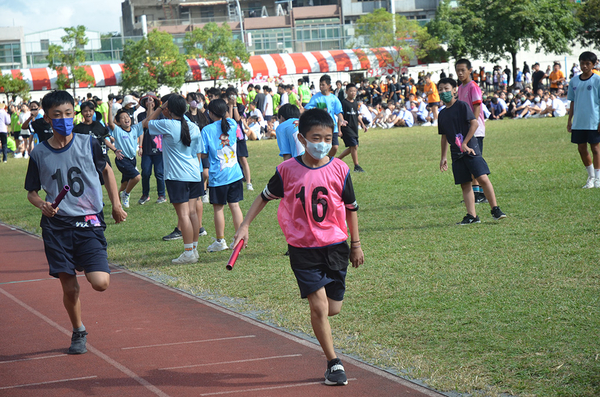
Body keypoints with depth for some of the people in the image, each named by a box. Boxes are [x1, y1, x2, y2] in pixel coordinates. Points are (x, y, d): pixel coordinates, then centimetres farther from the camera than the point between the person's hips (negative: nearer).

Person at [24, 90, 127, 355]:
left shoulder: (89, 144, -2)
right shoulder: (39, 154, -1)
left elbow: (106, 170, 17)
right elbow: (31, 192, 10)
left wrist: (116, 205, 15)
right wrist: (42, 204, -12)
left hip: (89, 223, -1)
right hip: (56, 226, 1)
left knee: (100, 283, -15)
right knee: (69, 288, 0)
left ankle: (89, 267, 22)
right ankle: (78, 332, 27)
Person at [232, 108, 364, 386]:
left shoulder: (339, 169, -4)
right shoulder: (287, 170, -6)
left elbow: (351, 208, 7)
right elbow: (265, 196, 9)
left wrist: (356, 244, 11)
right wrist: (245, 225, 4)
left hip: (335, 247, 2)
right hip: (302, 249, -2)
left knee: (333, 309, 3)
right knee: (319, 305, -10)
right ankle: (333, 363, 1)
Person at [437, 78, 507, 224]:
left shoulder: (462, 106, -4)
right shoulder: (442, 114, 15)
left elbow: (474, 124, -11)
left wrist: (465, 144, -15)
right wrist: (444, 157, 20)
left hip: (470, 149, -6)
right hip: (456, 153, 6)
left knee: (482, 178, -13)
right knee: (464, 184, 2)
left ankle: (495, 209, -4)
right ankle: (472, 216, 2)